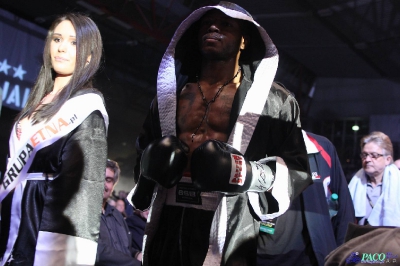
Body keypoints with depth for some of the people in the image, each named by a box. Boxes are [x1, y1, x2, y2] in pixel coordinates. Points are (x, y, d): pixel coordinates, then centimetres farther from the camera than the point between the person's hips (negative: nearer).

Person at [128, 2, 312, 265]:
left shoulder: (274, 101, 6)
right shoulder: (170, 95, 17)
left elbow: (296, 170, 1)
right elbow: (144, 150, 26)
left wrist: (247, 174, -14)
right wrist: (151, 163, 4)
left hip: (229, 237, -3)